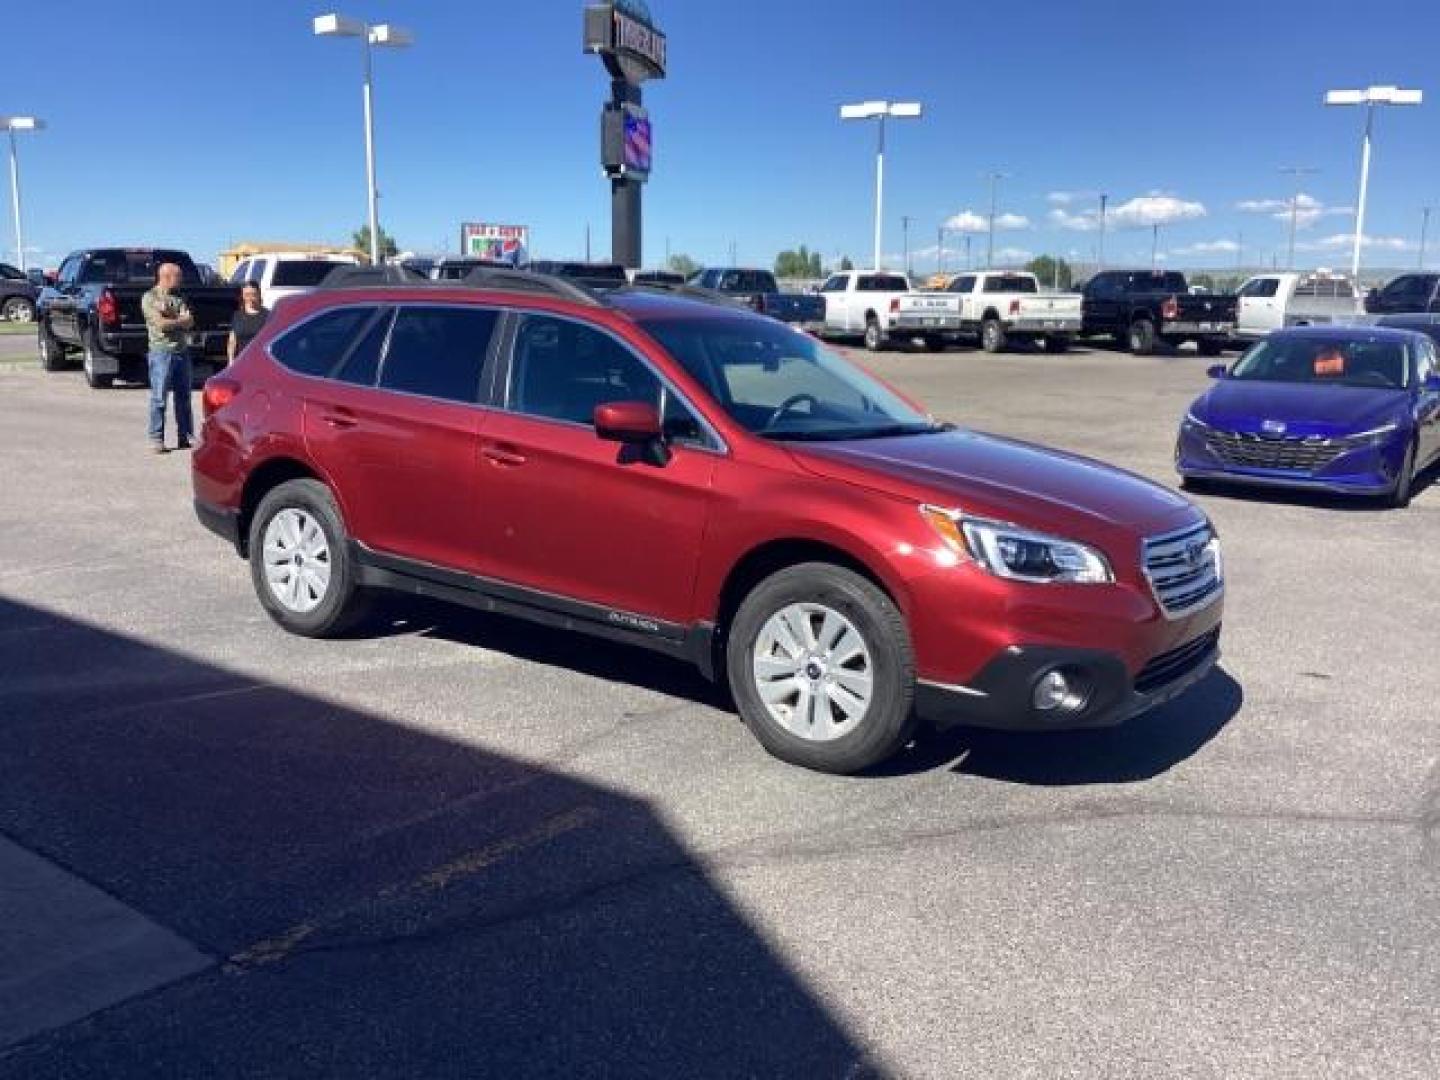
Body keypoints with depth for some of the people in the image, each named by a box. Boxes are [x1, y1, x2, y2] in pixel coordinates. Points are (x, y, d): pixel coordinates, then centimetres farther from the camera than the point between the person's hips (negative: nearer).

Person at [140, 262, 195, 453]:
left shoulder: (179, 298, 15)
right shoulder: (150, 298, -2)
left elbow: (190, 323, 2)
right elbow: (160, 323, -13)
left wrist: (169, 315, -11)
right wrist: (180, 319, -1)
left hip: (181, 351, 6)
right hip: (161, 351, -6)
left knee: (183, 396, 8)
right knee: (159, 397, -5)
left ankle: (185, 437, 15)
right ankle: (157, 439, -2)